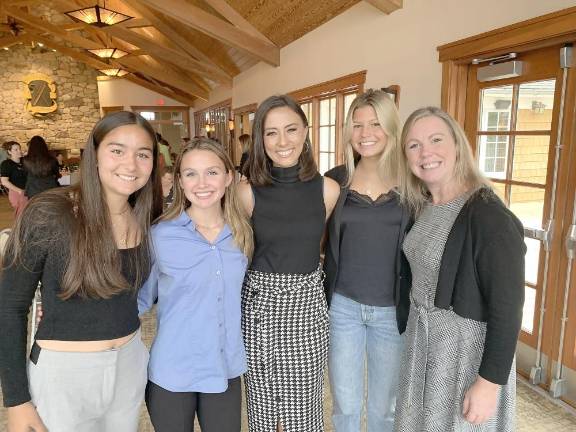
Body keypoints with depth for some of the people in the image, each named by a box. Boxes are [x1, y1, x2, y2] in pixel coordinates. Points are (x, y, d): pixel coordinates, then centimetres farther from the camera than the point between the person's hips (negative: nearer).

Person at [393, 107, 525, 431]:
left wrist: (490, 382, -19)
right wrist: (417, 329, 7)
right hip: (423, 339, 7)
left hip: (469, 347, -7)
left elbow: (507, 308, -22)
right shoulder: (423, 206, 1)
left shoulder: (488, 216, -23)